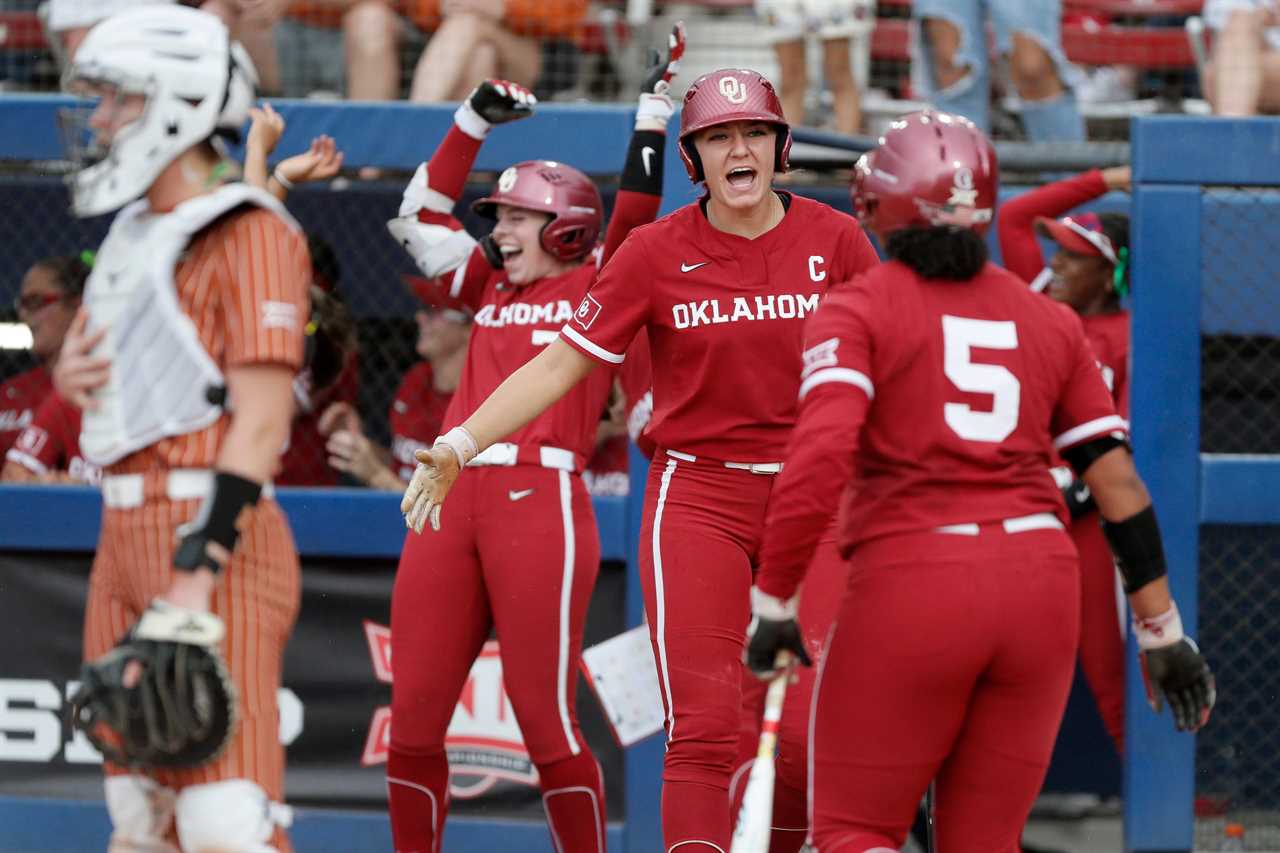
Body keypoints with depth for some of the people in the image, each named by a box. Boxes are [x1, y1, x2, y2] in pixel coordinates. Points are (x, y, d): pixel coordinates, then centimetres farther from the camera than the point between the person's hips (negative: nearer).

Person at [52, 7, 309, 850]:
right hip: (124, 531, 9)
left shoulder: (248, 234, -9)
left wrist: (198, 570, -24)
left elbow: (261, 419, -16)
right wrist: (71, 375, 5)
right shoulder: (134, 232, 19)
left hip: (214, 532, -9)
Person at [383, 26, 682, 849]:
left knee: (545, 721, -8)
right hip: (452, 501, 6)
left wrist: (656, 105, -3)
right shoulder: (492, 288, 22)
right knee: (413, 720, 3)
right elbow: (421, 217, 26)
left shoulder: (598, 287, 7)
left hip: (541, 503, -6)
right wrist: (474, 122, 21)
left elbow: (636, 212, -3)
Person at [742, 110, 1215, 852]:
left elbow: (819, 460, -15)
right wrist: (1163, 631, 16)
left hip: (910, 586, -4)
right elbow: (1119, 484, 10)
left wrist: (773, 603, -8)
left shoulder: (858, 310, -1)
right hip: (1042, 587, 4)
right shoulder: (1052, 322, 12)